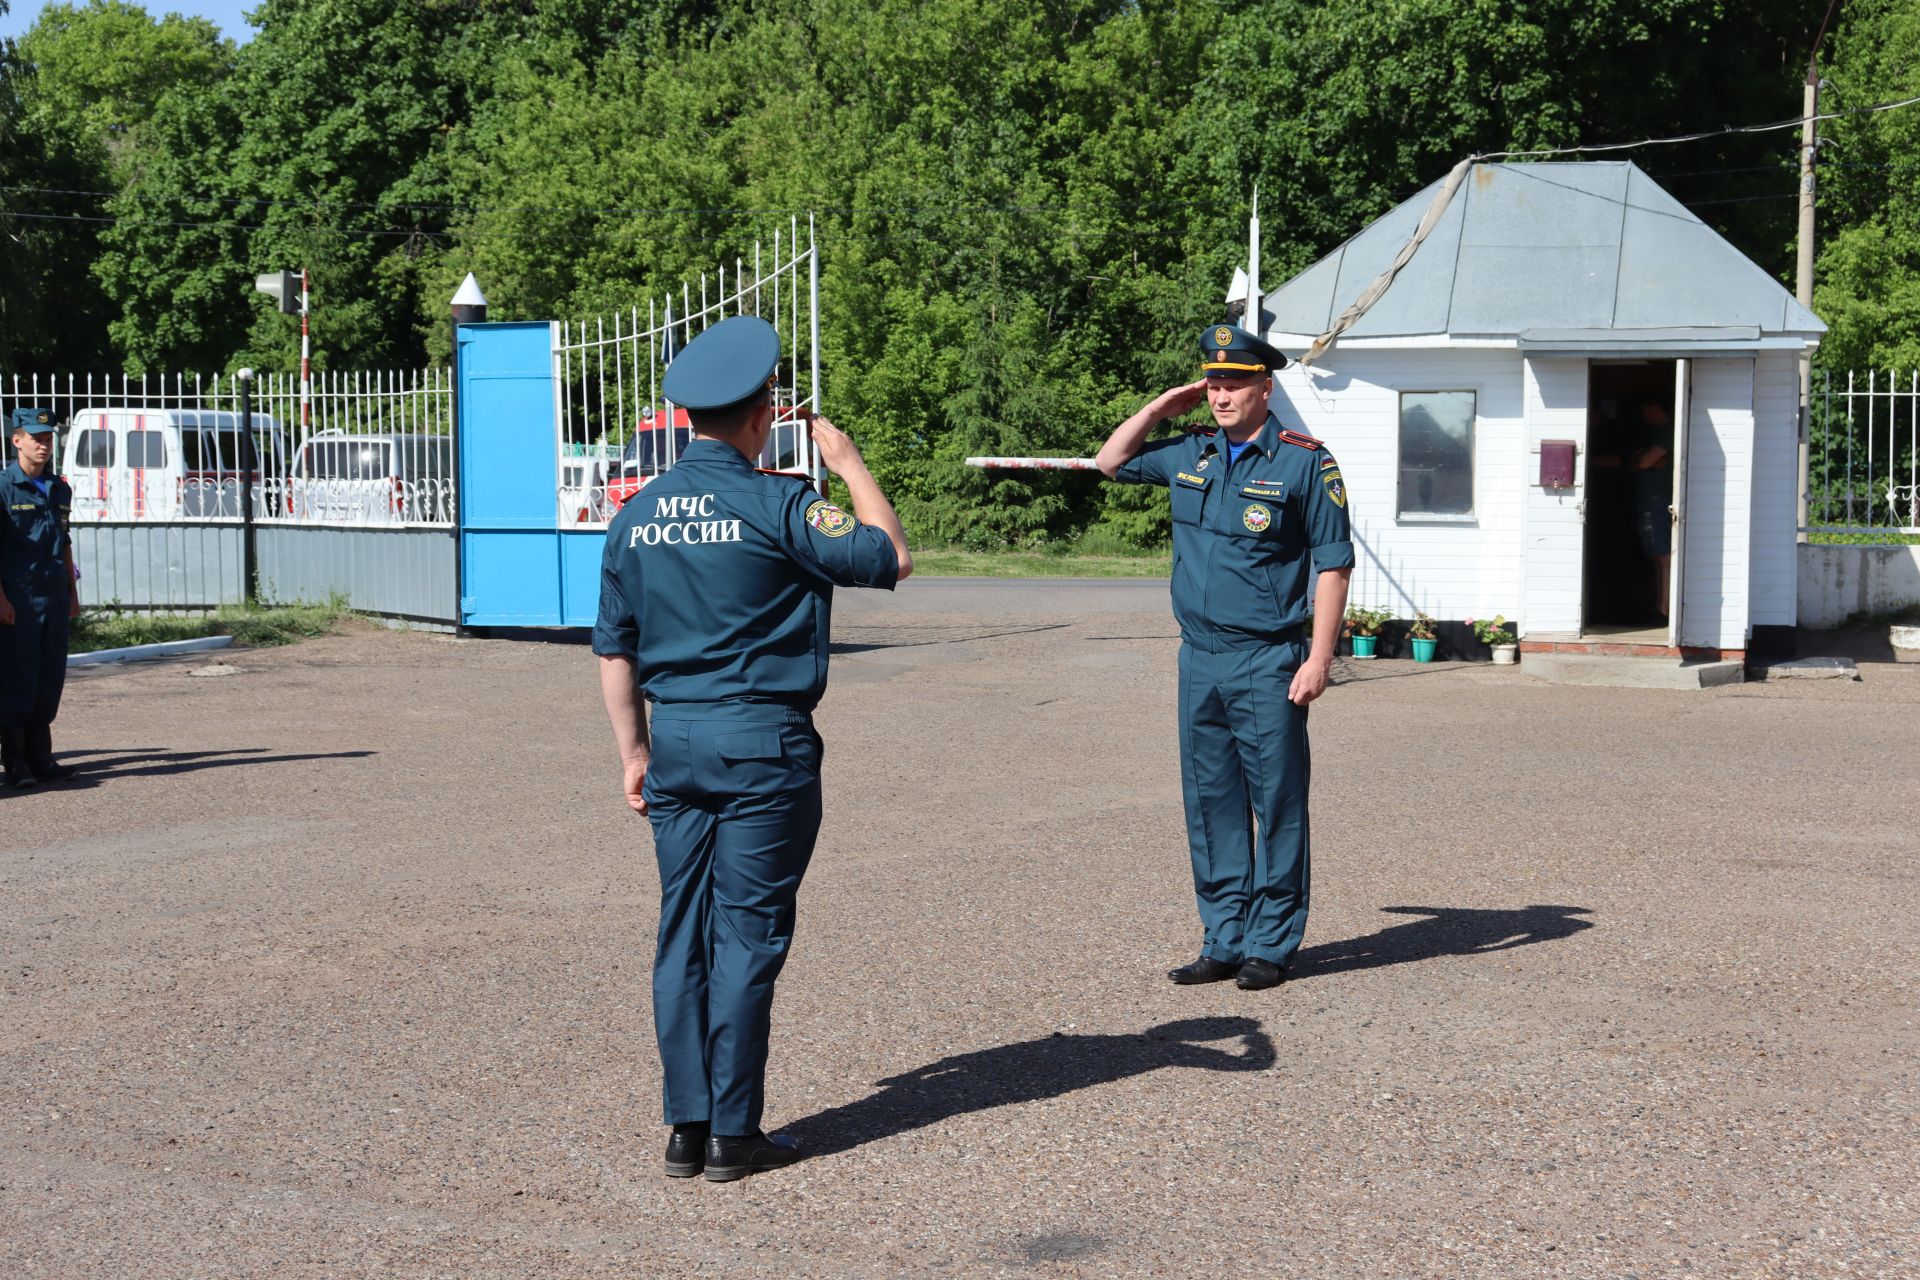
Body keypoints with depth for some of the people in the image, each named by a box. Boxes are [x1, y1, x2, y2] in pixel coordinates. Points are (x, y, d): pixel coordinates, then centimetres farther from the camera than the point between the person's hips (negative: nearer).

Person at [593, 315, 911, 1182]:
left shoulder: (636, 515, 6)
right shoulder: (776, 506, -11)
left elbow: (615, 650, 10)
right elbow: (890, 558, -4)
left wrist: (633, 752, 18)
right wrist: (849, 466, 7)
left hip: (673, 739, 5)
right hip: (762, 739, -5)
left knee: (683, 930, 10)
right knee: (747, 932, 1)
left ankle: (686, 1127, 14)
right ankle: (733, 1133, 6)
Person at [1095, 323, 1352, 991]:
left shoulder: (1304, 463, -5)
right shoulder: (1189, 455, 11)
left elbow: (1332, 567, -6)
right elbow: (1111, 461, 27)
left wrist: (1319, 660, -13)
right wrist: (1160, 408, 13)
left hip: (1268, 663, -5)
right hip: (1199, 660, 6)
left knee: (1277, 804, 0)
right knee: (1211, 804, 10)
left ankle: (1270, 946, 8)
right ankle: (1223, 942, 18)